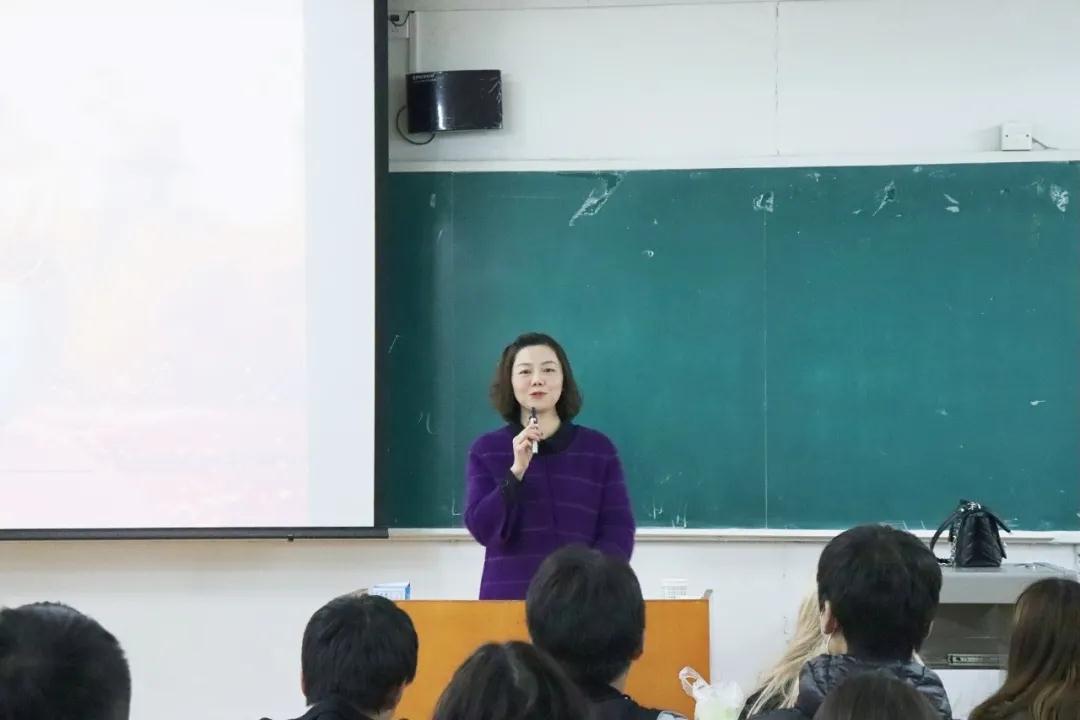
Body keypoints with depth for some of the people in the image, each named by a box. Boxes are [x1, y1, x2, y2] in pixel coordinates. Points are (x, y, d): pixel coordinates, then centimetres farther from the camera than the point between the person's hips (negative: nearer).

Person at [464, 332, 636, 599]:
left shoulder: (598, 449, 4)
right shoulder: (486, 450, 5)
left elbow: (618, 532, 0)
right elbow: (483, 530, -3)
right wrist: (517, 470, -14)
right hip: (508, 597, 0)